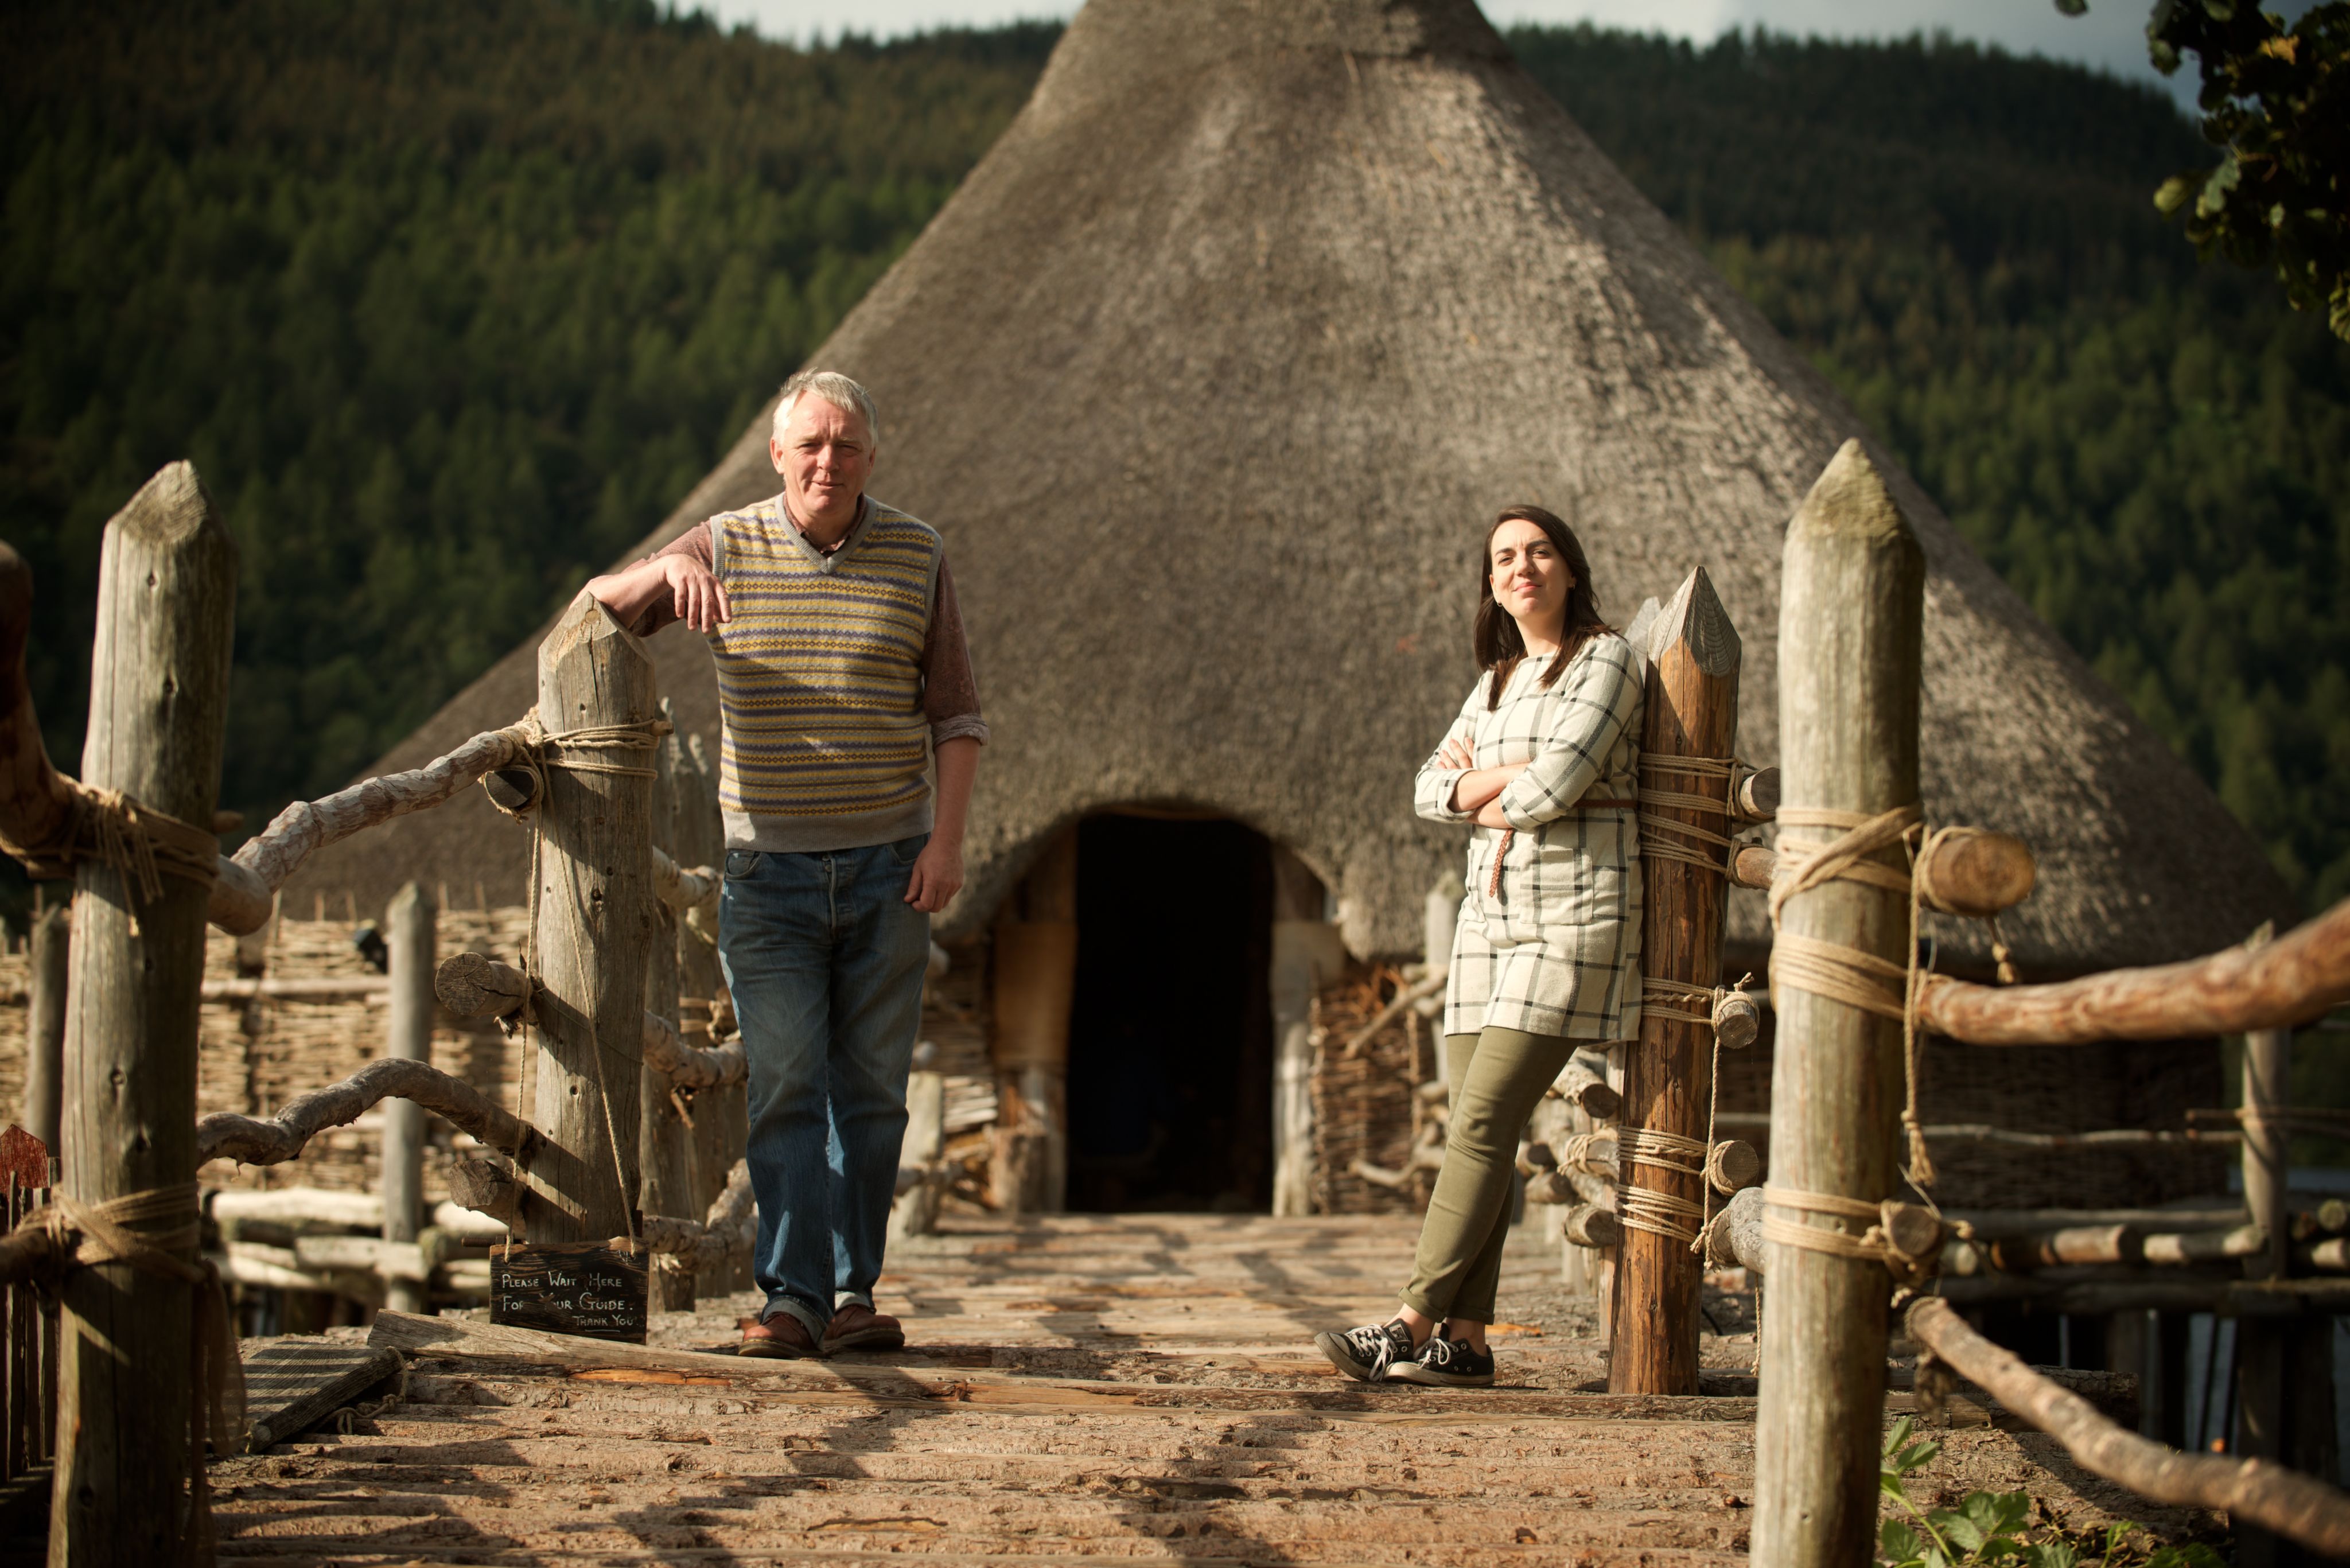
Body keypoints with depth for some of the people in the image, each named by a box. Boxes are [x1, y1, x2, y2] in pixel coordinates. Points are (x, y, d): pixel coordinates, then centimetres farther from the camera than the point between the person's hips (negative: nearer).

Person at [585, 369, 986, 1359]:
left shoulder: (916, 557, 3)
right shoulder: (727, 549, 1)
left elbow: (955, 714, 4)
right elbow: (597, 609, -7)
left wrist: (947, 837, -7)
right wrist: (665, 572, -29)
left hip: (887, 868, 1)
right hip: (769, 870, -1)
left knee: (870, 1091, 4)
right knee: (785, 1086, -7)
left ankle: (851, 1295, 10)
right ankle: (790, 1297, -7)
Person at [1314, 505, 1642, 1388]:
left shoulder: (1606, 662, -5)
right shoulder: (1498, 683, 18)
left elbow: (1552, 791, -18)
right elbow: (1430, 793, 10)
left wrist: (1478, 792, 2)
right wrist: (1508, 778, -9)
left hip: (1576, 924, -8)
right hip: (1492, 919, 8)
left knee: (1483, 1123, -13)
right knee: (1479, 1131, 1)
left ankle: (1412, 1325, -14)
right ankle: (1465, 1342, 1)